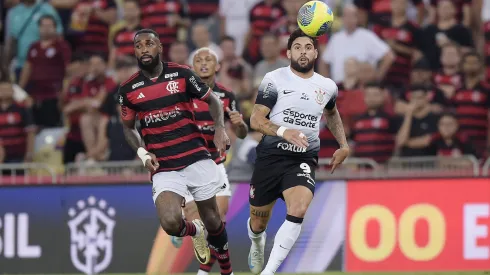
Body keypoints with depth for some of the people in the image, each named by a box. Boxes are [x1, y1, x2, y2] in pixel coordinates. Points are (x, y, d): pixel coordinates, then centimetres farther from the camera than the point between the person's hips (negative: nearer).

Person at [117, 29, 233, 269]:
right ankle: (195, 231, 17)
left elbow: (212, 100, 10)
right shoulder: (128, 89, 1)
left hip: (197, 159, 0)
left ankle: (227, 268, 34)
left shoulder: (181, 74, -3)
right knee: (170, 223, -21)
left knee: (212, 219, 10)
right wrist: (142, 153, -3)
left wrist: (220, 128, -8)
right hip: (163, 168, 0)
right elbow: (128, 127, 15)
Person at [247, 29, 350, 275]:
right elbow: (256, 120, -10)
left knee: (298, 210, -27)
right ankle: (257, 243, 49)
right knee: (258, 221, 10)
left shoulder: (327, 87, 8)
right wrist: (283, 131, -27)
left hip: (304, 160, 1)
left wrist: (343, 145, 21)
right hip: (271, 155, -1)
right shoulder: (275, 80, -6)